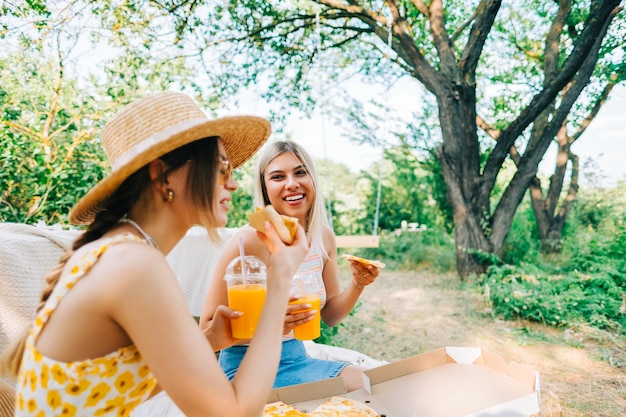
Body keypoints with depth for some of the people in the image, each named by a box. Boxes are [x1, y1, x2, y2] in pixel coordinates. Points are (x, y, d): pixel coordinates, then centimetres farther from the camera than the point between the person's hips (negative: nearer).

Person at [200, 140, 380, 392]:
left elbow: (331, 316, 7)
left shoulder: (324, 237, -2)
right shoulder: (249, 240, -21)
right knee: (356, 384, -23)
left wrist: (357, 284, -11)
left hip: (297, 358, 6)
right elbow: (208, 328, -16)